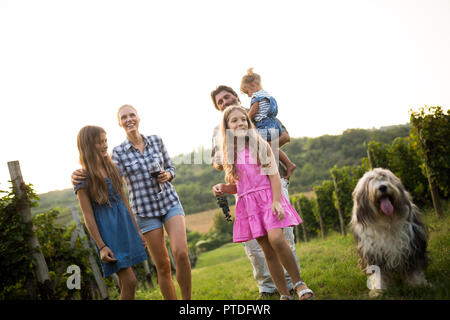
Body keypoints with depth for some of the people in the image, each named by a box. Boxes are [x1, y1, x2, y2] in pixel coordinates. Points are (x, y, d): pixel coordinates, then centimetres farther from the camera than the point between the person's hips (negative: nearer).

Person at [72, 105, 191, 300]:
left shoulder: (156, 141, 4)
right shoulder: (119, 152, -3)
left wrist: (167, 175, -9)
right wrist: (80, 177, -26)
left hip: (170, 203, 1)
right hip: (145, 212, -1)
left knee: (180, 252, -18)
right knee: (162, 266, 2)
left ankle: (187, 300, 0)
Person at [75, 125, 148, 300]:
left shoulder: (112, 168, 10)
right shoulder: (83, 178, -8)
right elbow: (88, 216, -10)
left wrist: (137, 231, 15)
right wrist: (101, 246, -13)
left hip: (125, 227, 6)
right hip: (108, 232, -6)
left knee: (124, 281, 11)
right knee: (129, 281, -10)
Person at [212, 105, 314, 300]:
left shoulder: (260, 145, 2)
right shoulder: (229, 154, 10)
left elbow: (274, 175, -4)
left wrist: (276, 201, -15)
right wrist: (221, 188, -3)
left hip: (267, 197, -3)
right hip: (247, 204, 3)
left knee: (276, 239, -22)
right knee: (268, 250, 3)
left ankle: (298, 283, -5)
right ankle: (284, 295, 11)